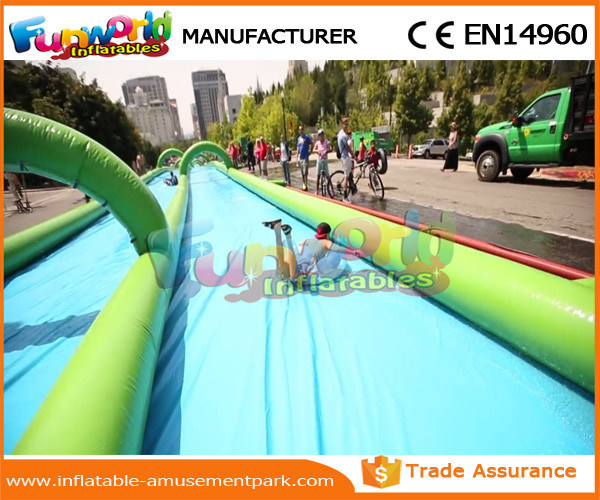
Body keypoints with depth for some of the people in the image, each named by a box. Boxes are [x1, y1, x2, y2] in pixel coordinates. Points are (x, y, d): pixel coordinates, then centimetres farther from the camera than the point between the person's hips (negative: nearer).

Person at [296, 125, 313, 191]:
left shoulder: (307, 137, -5)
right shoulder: (299, 138, 14)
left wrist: (310, 151, -9)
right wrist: (297, 156, 13)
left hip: (305, 157, -7)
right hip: (300, 157, 7)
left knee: (305, 172, -10)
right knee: (302, 173, 11)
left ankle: (306, 185, -9)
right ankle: (303, 185, 20)